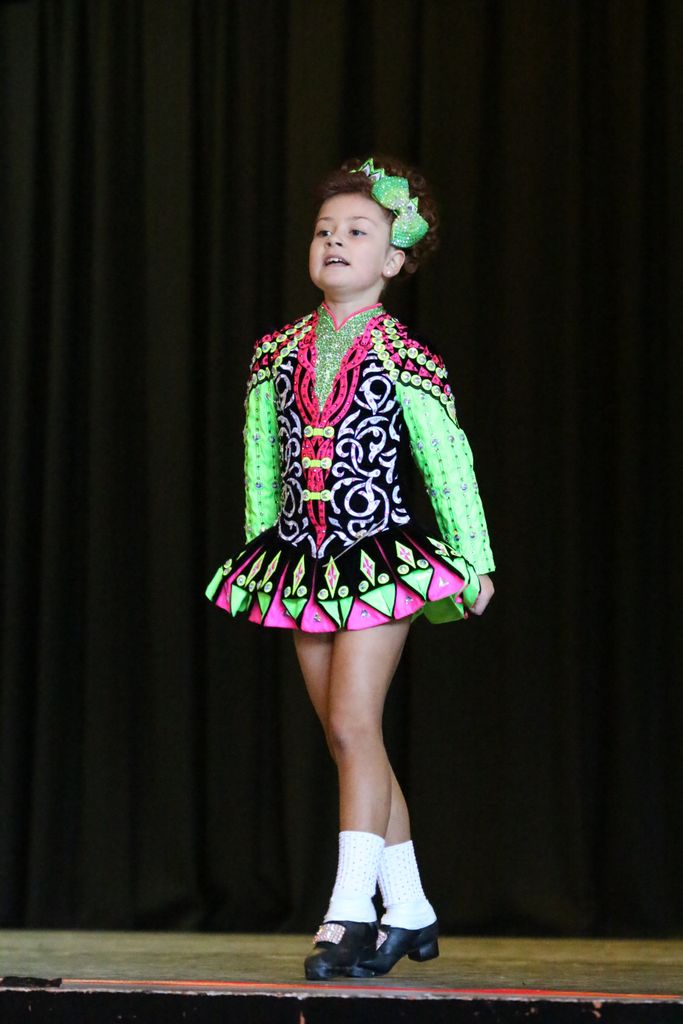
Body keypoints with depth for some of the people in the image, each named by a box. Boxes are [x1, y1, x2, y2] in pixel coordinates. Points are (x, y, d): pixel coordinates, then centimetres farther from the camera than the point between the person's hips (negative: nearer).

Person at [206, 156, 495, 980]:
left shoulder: (402, 358, -6)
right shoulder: (278, 354, 8)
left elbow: (448, 465, -2)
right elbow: (261, 463, 15)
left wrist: (474, 564, 0)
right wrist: (261, 547, 17)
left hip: (380, 558, -5)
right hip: (304, 564, 6)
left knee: (353, 725, -15)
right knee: (349, 740, 9)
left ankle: (349, 914, -16)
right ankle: (409, 910, 21)